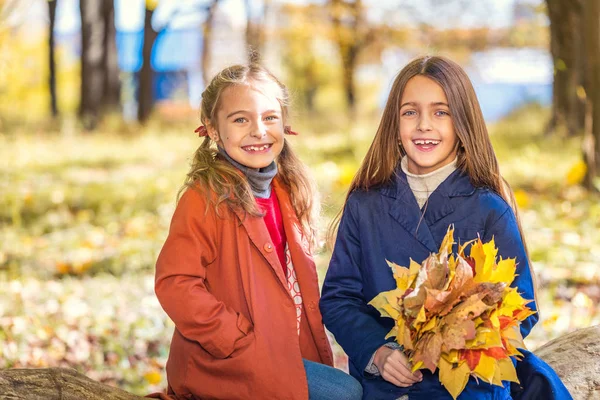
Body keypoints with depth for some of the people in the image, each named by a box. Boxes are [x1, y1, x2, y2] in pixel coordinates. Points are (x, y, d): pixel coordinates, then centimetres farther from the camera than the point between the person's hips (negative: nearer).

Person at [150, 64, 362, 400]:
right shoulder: (205, 198, -14)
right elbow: (174, 284, -20)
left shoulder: (286, 191, 11)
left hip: (289, 353, 8)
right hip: (224, 365, -8)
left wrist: (315, 344, 7)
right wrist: (243, 342, -20)